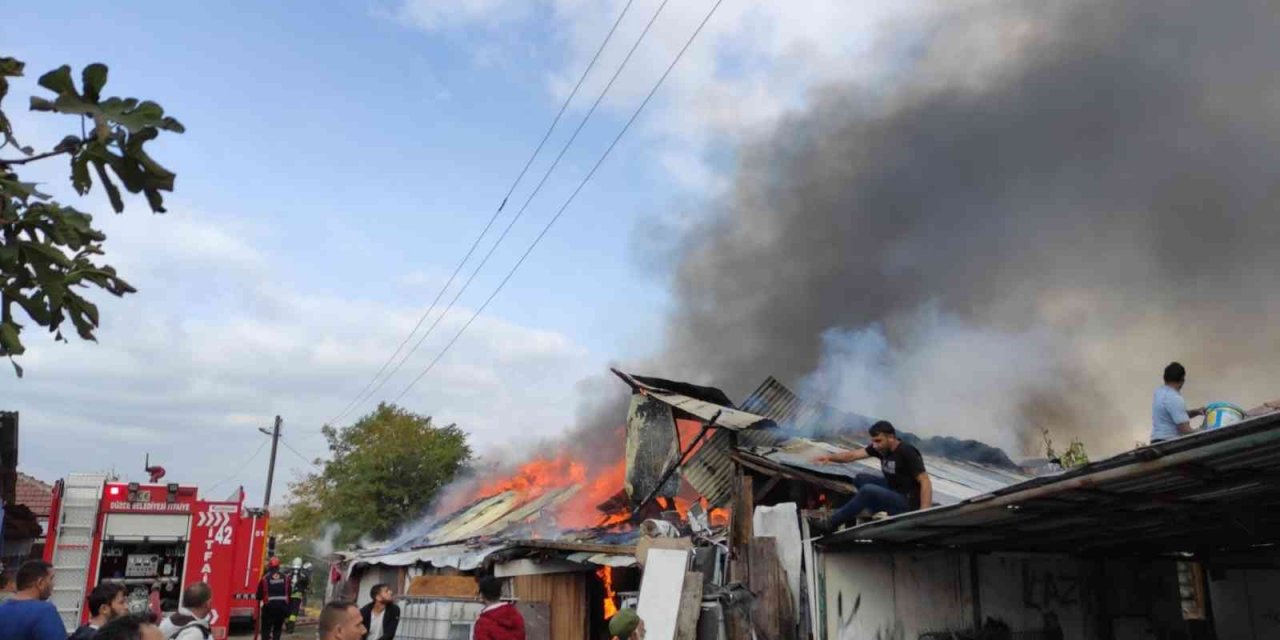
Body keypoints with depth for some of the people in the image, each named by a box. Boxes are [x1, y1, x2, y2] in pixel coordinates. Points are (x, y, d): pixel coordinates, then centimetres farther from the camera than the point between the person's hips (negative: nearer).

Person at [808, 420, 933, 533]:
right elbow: (853, 455, -6)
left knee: (868, 490, -27)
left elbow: (925, 482, -25)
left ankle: (831, 523, -17)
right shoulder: (881, 447, -1)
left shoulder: (907, 453, -22)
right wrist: (830, 458, -23)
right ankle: (883, 512, -4)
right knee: (860, 479, 4)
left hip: (908, 502, -9)